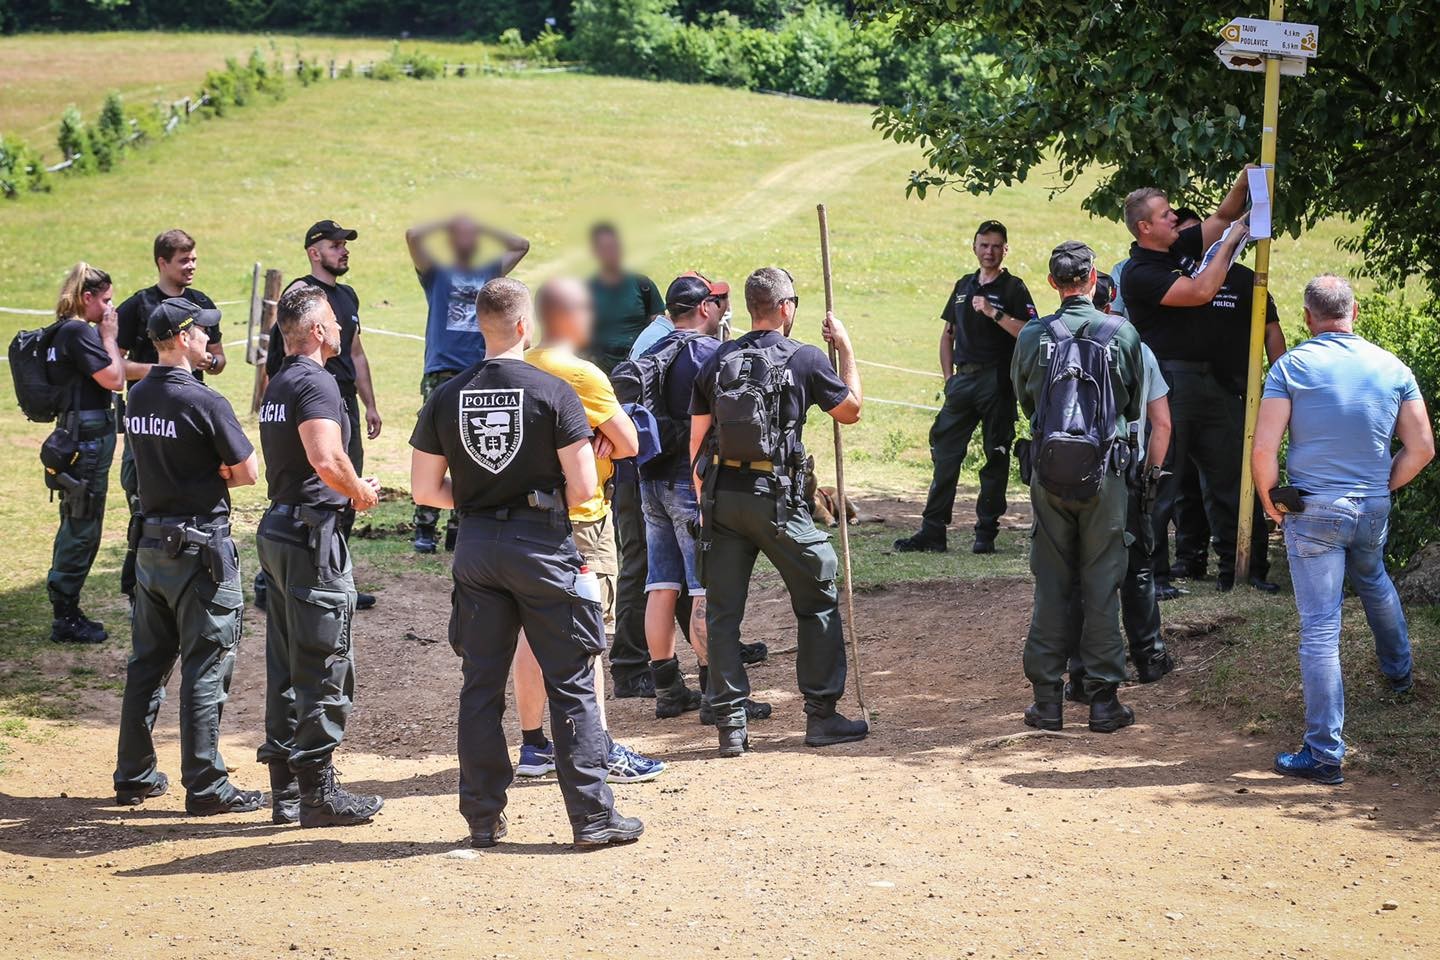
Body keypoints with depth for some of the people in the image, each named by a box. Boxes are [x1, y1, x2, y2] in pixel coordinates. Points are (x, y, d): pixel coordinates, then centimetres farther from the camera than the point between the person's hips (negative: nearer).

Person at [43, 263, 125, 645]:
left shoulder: (63, 331, 13)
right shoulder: (80, 332, -16)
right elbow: (114, 378, -18)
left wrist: (105, 335, 10)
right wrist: (108, 334, -10)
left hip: (75, 437, 10)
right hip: (88, 438, -10)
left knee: (76, 526, 16)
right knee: (82, 529, -3)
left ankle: (66, 612, 23)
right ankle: (66, 618, 2)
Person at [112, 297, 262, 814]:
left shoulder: (137, 397, 6)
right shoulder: (204, 402, -17)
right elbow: (248, 472, -13)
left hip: (151, 541, 7)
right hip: (199, 547, -7)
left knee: (146, 663, 15)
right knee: (205, 668, -1)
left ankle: (134, 776, 22)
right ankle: (206, 786, 3)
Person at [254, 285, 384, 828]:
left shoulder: (277, 385, 17)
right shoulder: (315, 382, -14)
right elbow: (327, 461, -26)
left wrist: (352, 489, 15)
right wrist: (360, 492, -9)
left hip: (278, 529, 10)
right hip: (312, 536, -10)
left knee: (286, 666, 12)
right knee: (323, 669, -5)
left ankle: (286, 789, 16)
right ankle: (318, 792, -2)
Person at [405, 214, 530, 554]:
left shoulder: (489, 274, 20)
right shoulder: (437, 274, 11)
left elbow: (521, 245, 24)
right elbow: (413, 236, -2)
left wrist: (483, 229, 22)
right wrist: (447, 224, 11)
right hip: (442, 372, -3)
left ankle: (459, 530, 7)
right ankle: (425, 528, -8)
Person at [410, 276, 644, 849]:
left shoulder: (446, 398, 1)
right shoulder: (552, 392, -10)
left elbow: (425, 489, 5)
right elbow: (583, 486, -12)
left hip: (475, 545, 4)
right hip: (542, 544, -4)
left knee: (480, 686, 11)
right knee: (570, 683, 3)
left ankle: (483, 818, 15)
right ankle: (593, 817, 4)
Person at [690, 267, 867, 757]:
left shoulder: (717, 361, 6)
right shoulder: (803, 359, -4)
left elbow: (697, 442, 8)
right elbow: (851, 410, 10)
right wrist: (845, 348, 19)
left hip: (721, 494, 3)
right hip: (776, 498, -3)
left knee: (722, 611, 7)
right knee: (817, 601, 12)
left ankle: (730, 724, 6)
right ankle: (822, 715, 12)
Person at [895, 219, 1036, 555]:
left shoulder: (1013, 288, -1)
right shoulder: (964, 286, 17)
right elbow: (948, 335, 24)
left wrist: (994, 313, -21)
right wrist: (948, 376, 13)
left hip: (997, 380, -5)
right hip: (963, 378, 5)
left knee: (996, 457, 0)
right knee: (945, 453, 2)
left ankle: (986, 533, 5)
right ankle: (932, 531, 4)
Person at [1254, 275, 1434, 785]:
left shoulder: (1291, 367, -9)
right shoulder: (1392, 368, 1)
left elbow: (1264, 448, -15)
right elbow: (1422, 448, 1)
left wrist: (1270, 502, 0)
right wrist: (1384, 487, 14)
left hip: (1313, 511, -4)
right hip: (1374, 510, 4)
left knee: (1319, 629, -3)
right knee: (1373, 580, 35)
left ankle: (1324, 753, -3)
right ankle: (1399, 672, 58)